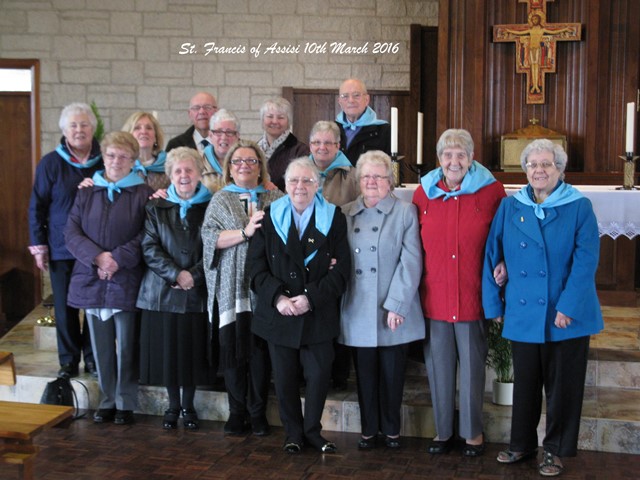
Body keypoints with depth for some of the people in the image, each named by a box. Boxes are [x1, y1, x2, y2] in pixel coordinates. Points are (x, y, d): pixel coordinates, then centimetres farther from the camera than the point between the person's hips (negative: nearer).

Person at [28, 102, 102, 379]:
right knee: (65, 306, 7)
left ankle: (93, 358, 21)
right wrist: (38, 246, -4)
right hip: (62, 249, -1)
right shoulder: (51, 163, -2)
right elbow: (37, 207, -1)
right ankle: (69, 362, 20)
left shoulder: (104, 162, 1)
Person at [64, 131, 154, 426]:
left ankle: (125, 403, 17)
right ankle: (107, 401, 23)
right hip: (91, 280, 3)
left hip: (126, 281, -3)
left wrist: (118, 259, -16)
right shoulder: (86, 192, 9)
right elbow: (71, 232, 2)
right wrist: (97, 257, -12)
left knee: (126, 345, 4)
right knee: (101, 346, 10)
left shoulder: (143, 194, -1)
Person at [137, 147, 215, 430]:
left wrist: (194, 275, -14)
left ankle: (188, 406, 23)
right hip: (163, 291, 1)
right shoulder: (156, 208, 6)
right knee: (167, 350, 5)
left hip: (198, 293, 0)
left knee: (193, 350, 5)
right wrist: (175, 274, -14)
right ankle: (173, 405, 23)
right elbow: (149, 248, -2)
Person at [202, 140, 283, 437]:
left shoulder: (276, 199, 11)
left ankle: (257, 413, 13)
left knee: (260, 349, 1)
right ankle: (237, 412, 14)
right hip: (232, 288, 0)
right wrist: (245, 232, -12)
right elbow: (209, 236, -3)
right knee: (233, 349, 1)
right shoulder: (221, 200, 11)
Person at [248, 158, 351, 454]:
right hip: (278, 312, 1)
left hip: (319, 315, -1)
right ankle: (293, 433, 25)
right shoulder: (269, 217, 5)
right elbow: (257, 266, 1)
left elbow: (341, 270, -4)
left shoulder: (333, 218, 2)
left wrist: (311, 298, -14)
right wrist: (278, 298, -14)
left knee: (319, 375, 0)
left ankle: (312, 430, 22)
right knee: (285, 377, 8)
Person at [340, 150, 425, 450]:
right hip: (358, 313, 2)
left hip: (394, 312, -2)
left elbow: (410, 262, -8)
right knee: (365, 375, 9)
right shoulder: (346, 214, 8)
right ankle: (368, 430, 24)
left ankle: (391, 430, 24)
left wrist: (395, 305, -13)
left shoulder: (406, 212, -1)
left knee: (392, 374, 7)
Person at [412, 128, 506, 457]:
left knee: (472, 366, 6)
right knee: (438, 366, 10)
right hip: (433, 296, 2)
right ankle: (443, 431, 26)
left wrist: (503, 263, -8)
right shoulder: (423, 192, 5)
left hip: (473, 296, -2)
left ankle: (473, 432, 23)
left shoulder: (491, 190, -2)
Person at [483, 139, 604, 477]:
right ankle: (522, 444, 29)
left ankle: (556, 450, 23)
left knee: (561, 386, 8)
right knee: (525, 383, 15)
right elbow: (493, 256, 5)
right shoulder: (509, 207, 5)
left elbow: (586, 261, -12)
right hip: (522, 314, 3)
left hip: (566, 317, -3)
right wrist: (493, 304, 1)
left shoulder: (579, 207, -5)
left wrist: (568, 308, -18)